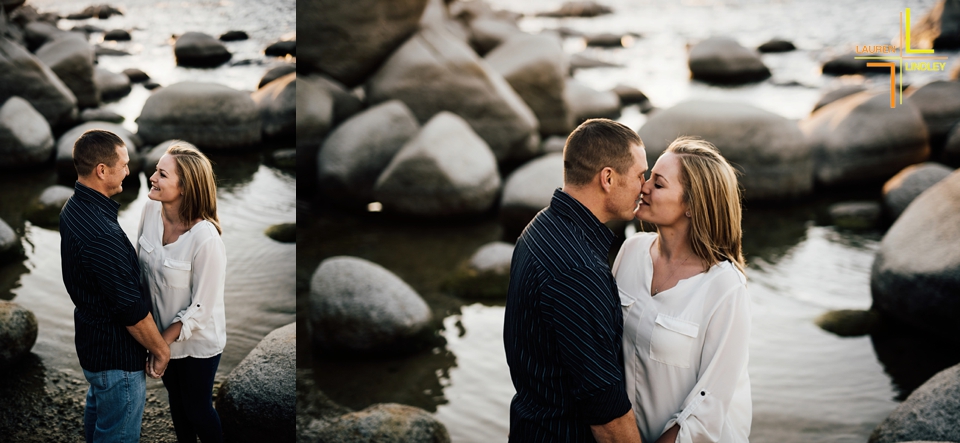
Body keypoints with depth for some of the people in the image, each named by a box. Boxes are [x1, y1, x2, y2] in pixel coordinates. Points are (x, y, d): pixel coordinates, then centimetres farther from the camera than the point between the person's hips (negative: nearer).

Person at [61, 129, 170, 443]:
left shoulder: (74, 208, -2)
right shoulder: (102, 235, -34)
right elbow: (132, 311, -27)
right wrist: (161, 350, -12)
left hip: (91, 337, 10)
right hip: (116, 353, -10)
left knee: (97, 409, 30)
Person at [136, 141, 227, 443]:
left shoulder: (205, 240, -34)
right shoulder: (152, 209, -15)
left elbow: (201, 307, -24)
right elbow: (140, 262, 1)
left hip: (196, 340, -6)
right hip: (162, 331, 6)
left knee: (197, 407, 16)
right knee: (175, 397, 27)